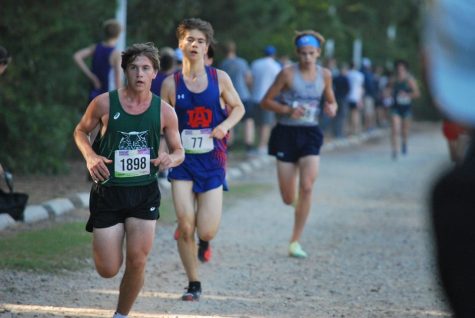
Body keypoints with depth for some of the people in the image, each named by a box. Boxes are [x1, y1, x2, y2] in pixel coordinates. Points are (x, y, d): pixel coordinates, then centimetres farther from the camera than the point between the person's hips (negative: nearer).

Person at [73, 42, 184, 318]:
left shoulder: (164, 111, -2)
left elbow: (179, 151, 8)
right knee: (108, 270, -1)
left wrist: (171, 159, -16)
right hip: (108, 192, -1)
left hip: (145, 193, 1)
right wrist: (90, 156, -10)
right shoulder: (105, 103, -7)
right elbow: (81, 131, 10)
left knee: (137, 262, -10)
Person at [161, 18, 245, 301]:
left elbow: (238, 107, 11)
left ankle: (205, 241, 34)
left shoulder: (219, 78, 0)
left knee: (207, 230, -6)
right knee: (185, 226, -9)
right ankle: (194, 285, 9)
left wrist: (225, 126, -9)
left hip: (212, 160, 0)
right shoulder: (171, 83, -1)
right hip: (182, 159, 0)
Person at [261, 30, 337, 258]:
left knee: (307, 187, -17)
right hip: (287, 133, -1)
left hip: (310, 133, 2)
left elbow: (331, 102, 17)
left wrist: (332, 109, -7)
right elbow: (266, 101, -2)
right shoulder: (288, 73, -6)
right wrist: (287, 110, -18)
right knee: (288, 199, 0)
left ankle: (295, 242, -7)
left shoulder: (325, 75, 3)